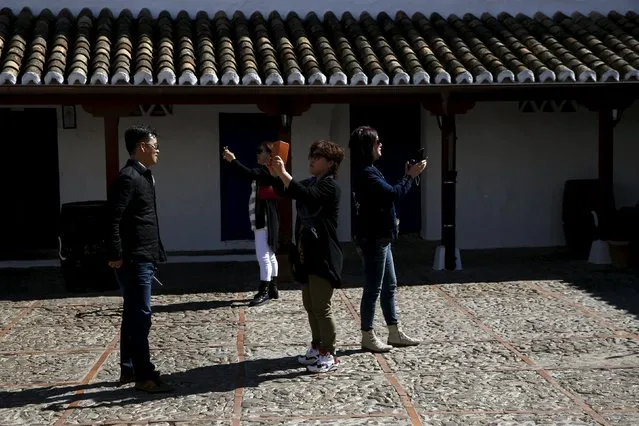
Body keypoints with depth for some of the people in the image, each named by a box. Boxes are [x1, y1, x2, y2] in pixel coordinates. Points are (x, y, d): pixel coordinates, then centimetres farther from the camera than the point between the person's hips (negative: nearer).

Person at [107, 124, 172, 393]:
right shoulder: (128, 177, -15)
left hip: (144, 258, 10)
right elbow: (113, 219, -21)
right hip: (134, 260, -10)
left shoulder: (142, 176, 15)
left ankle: (129, 369, 24)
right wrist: (116, 256, -22)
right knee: (140, 316, -7)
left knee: (133, 315, 15)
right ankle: (144, 376, -2)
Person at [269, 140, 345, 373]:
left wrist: (283, 172, -31)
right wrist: (276, 174, -11)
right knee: (310, 305, 16)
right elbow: (284, 192, 7)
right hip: (307, 255, 9)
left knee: (321, 307, -5)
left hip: (323, 256, -9)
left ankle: (329, 354, 5)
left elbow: (304, 195, -30)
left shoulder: (329, 186, -13)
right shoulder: (310, 182, 15)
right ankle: (317, 347, 28)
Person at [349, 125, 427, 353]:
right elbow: (393, 193, -26)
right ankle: (368, 336, 10)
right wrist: (411, 176, -13)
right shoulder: (365, 174, -19)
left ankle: (395, 333, 23)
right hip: (372, 239, -11)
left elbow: (388, 194, 14)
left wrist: (407, 176, 6)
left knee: (389, 286, 15)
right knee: (373, 289, -1)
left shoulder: (367, 172, 13)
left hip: (380, 238, 11)